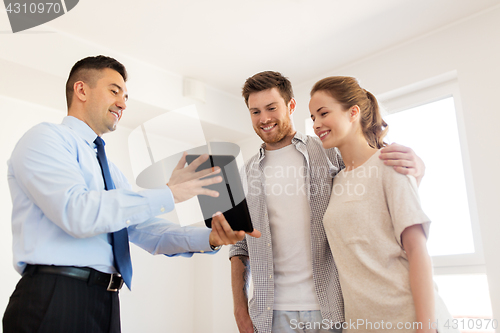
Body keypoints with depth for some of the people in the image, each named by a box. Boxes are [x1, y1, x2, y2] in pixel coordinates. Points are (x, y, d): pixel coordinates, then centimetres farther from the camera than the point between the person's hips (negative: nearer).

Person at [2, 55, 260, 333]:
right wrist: (169, 194, -18)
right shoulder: (44, 138, -5)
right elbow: (78, 214, -21)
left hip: (106, 300, 7)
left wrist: (208, 238, -6)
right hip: (54, 299, -7)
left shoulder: (110, 170, 19)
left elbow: (144, 230, 10)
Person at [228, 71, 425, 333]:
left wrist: (414, 167, -17)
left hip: (332, 309, -1)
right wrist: (240, 308, 2)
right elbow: (241, 247, 9)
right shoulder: (247, 173, 7)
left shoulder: (329, 153, 1)